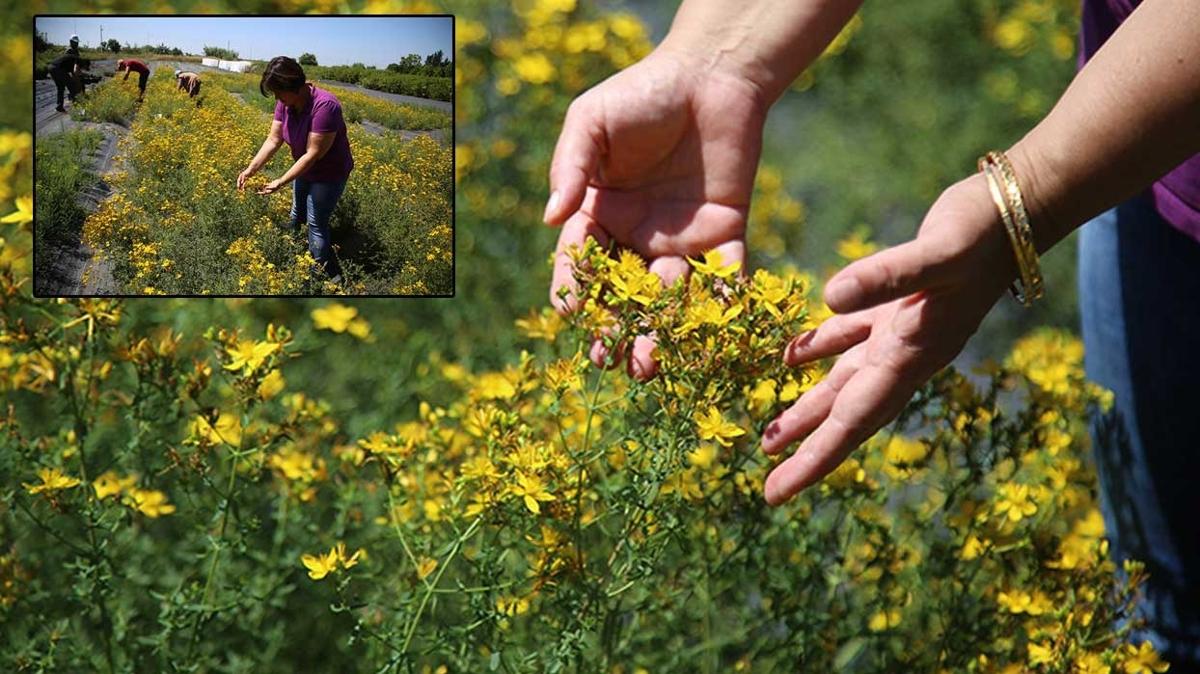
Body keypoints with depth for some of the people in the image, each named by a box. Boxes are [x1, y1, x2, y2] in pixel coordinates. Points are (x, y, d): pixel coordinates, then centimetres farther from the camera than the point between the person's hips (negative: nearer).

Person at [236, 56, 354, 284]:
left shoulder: (324, 106, -37)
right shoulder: (286, 103, -13)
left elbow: (313, 153, -34)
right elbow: (273, 139, -9)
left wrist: (280, 182, -32)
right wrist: (251, 169, -20)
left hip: (329, 175, -8)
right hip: (306, 170, 8)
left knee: (316, 227, -3)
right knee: (296, 218, 17)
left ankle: (333, 278, 10)